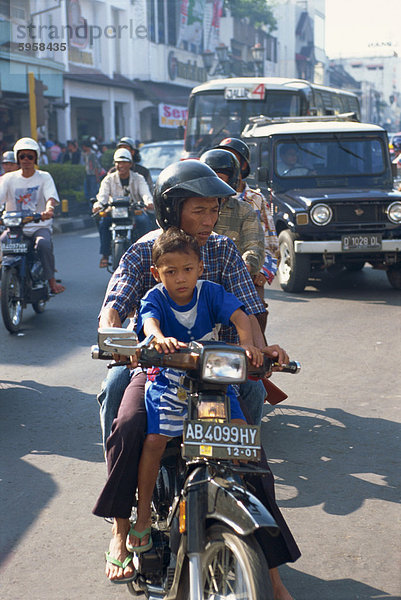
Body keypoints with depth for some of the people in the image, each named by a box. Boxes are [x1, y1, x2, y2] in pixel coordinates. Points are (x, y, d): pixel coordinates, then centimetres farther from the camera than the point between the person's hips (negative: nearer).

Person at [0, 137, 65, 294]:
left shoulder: (44, 177, 5)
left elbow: (51, 197, -10)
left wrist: (49, 210, -35)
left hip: (39, 226, -2)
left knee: (44, 244, -35)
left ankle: (51, 280, -18)